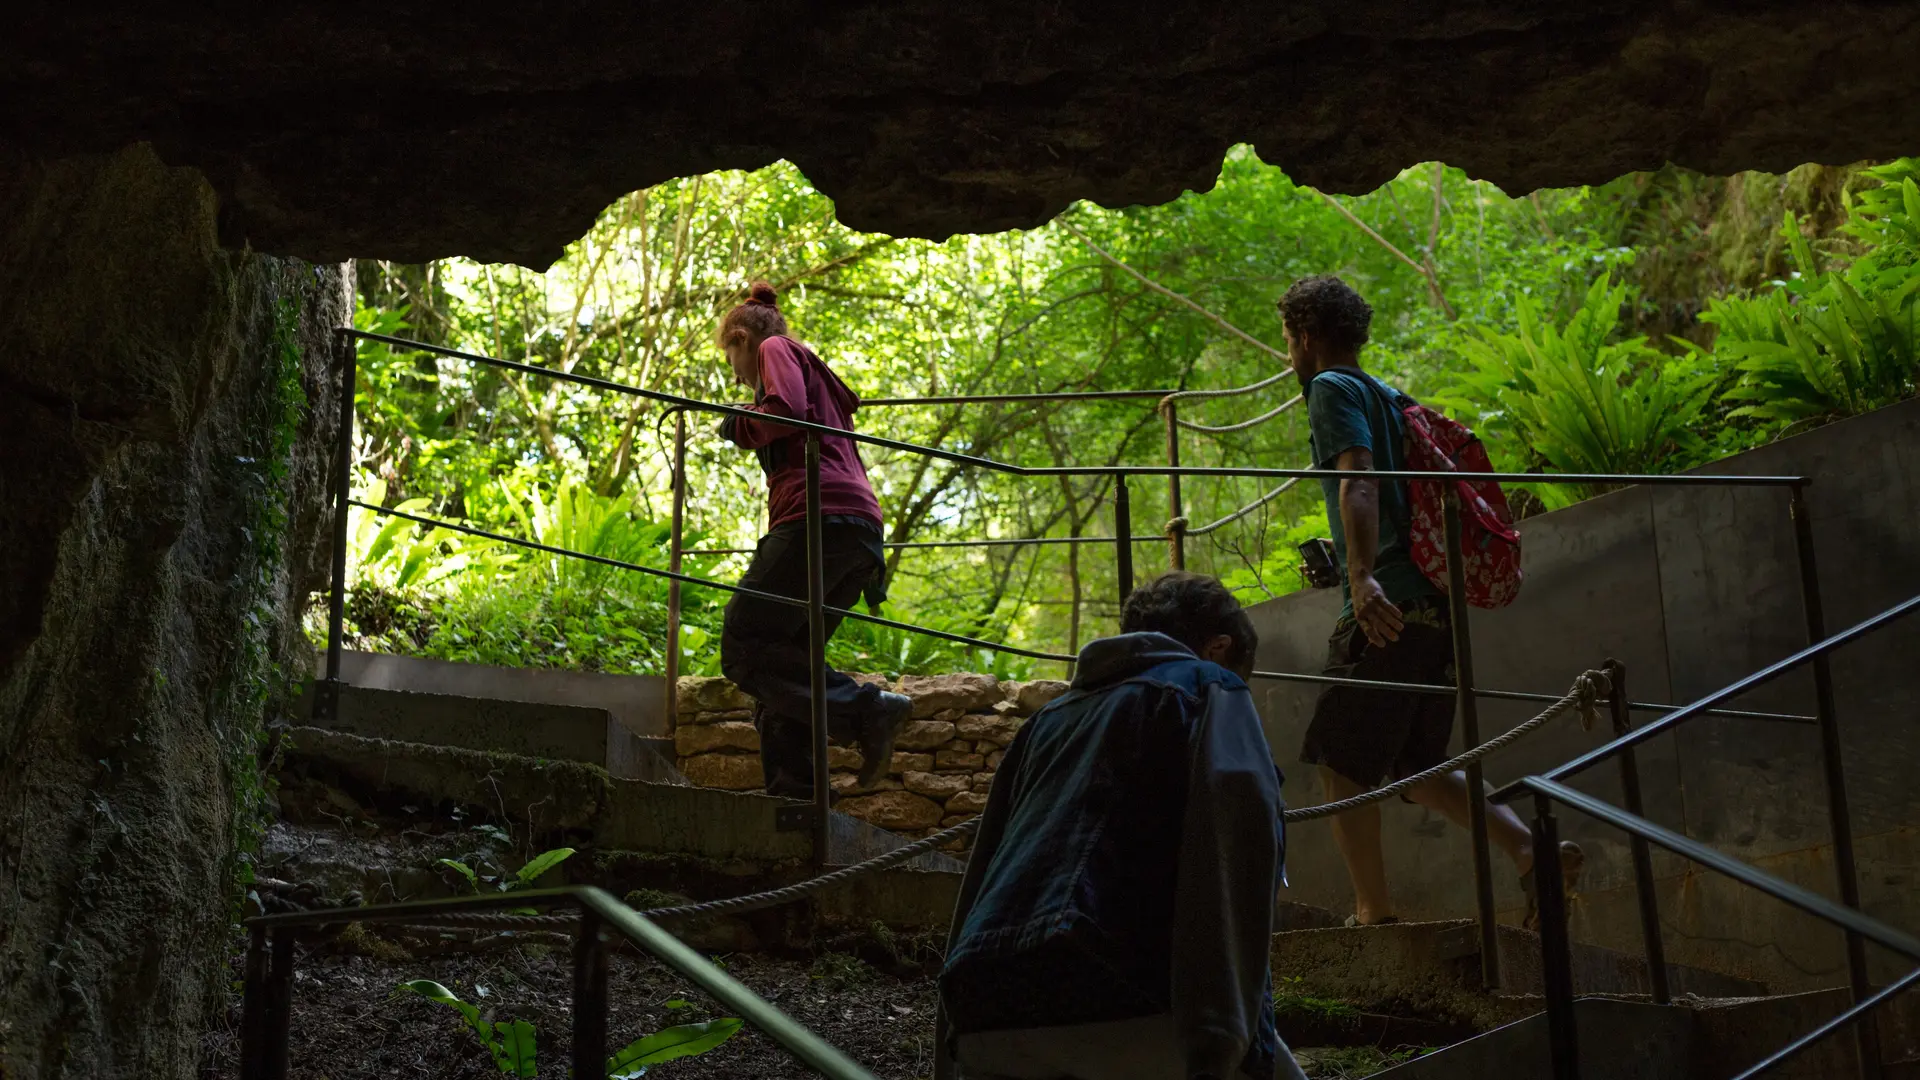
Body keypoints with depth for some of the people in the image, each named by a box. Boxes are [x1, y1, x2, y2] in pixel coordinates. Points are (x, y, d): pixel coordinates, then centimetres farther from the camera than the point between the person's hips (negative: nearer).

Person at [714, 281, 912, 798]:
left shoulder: (776, 348, 10)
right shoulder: (817, 374, 36)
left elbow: (786, 409, -11)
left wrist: (738, 428, 5)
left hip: (818, 515, -9)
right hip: (862, 528, 9)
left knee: (743, 647, -12)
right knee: (782, 659, 7)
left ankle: (864, 708, -24)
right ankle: (794, 795, -3)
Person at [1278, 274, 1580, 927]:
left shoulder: (1332, 388, -1)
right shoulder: (1391, 399, 24)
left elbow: (1358, 482, -18)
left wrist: (1362, 577, -30)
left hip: (1388, 606, -9)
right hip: (1440, 606, 9)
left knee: (1341, 764, -2)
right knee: (1416, 768, 14)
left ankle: (1374, 913, -3)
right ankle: (1531, 847, -2)